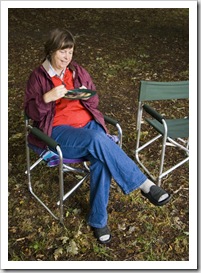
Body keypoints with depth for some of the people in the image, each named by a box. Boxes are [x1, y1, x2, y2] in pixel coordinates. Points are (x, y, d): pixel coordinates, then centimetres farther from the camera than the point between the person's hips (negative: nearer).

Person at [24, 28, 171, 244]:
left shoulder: (78, 71, 14)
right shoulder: (38, 76, 5)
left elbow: (94, 101, 19)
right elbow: (31, 111, -1)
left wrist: (87, 95, -5)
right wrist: (47, 97, -19)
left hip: (89, 123, 4)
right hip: (59, 131, -3)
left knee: (100, 160, -29)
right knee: (98, 140, -35)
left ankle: (98, 220, -16)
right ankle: (143, 184, -29)